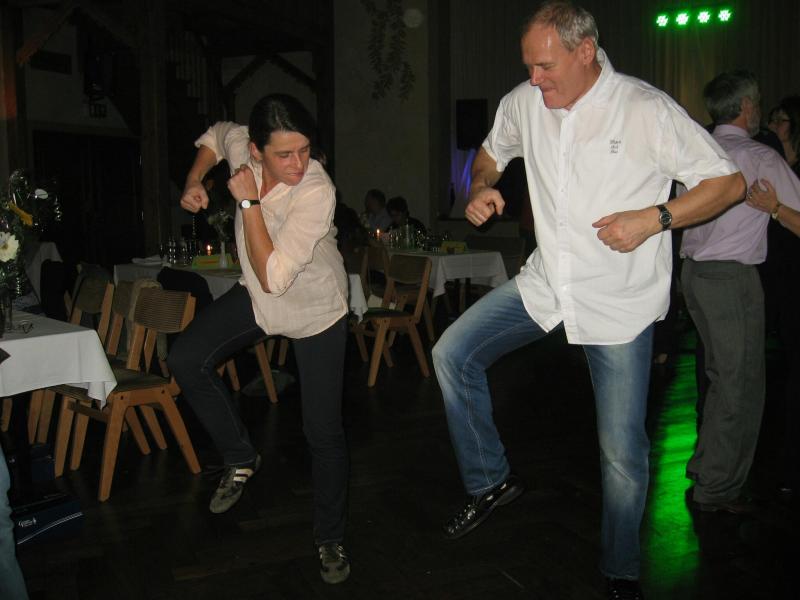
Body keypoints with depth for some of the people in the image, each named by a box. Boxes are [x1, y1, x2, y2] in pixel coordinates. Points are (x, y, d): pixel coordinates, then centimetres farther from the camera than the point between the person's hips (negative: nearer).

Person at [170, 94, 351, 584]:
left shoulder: (317, 191, -34)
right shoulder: (241, 145, -17)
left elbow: (273, 277, -38)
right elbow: (215, 138, 11)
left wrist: (249, 201, -35)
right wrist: (194, 182, -6)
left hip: (316, 310, -5)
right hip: (258, 296, 6)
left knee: (324, 432, -1)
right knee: (186, 360, -8)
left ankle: (331, 539, 20)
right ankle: (241, 459, 13)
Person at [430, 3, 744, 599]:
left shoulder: (647, 110, -15)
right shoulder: (523, 103, -1)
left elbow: (729, 182, -10)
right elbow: (492, 153, 21)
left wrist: (653, 218, -24)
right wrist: (481, 187, -2)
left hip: (622, 299, -4)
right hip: (546, 282, 5)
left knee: (623, 450, 3)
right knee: (452, 353, -6)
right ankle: (491, 480, 13)